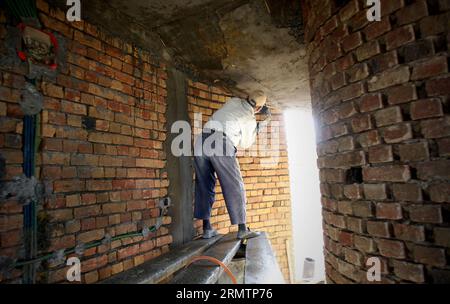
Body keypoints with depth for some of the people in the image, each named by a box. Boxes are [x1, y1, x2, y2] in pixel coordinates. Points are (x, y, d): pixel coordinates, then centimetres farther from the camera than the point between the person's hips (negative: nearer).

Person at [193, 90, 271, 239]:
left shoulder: (233, 101, 21)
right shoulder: (251, 120, 9)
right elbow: (245, 144, 19)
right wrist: (258, 127, 29)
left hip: (201, 141, 6)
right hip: (221, 144, -5)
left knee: (204, 186, 11)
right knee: (234, 186, 4)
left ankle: (207, 228, 16)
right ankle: (242, 229, 8)